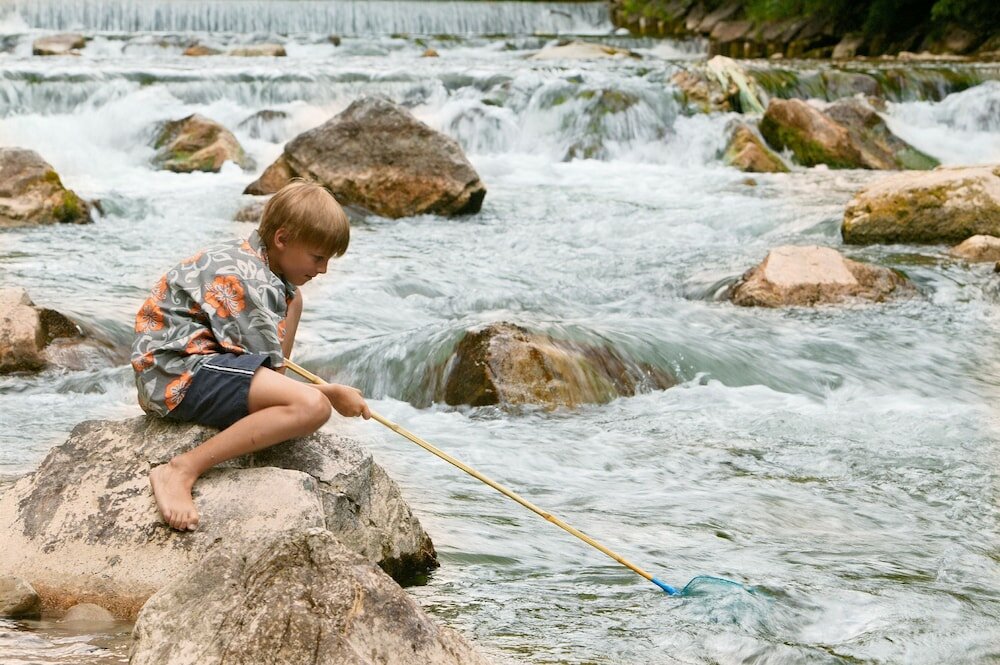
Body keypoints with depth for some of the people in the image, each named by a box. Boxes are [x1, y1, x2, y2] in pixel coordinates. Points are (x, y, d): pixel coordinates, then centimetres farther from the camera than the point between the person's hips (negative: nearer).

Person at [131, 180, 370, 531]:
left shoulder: (246, 255, 12)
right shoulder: (250, 284, -17)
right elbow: (270, 375, -15)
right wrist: (333, 393, -2)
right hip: (177, 376, -11)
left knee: (292, 297, 21)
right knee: (313, 406, -30)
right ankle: (181, 471, -28)